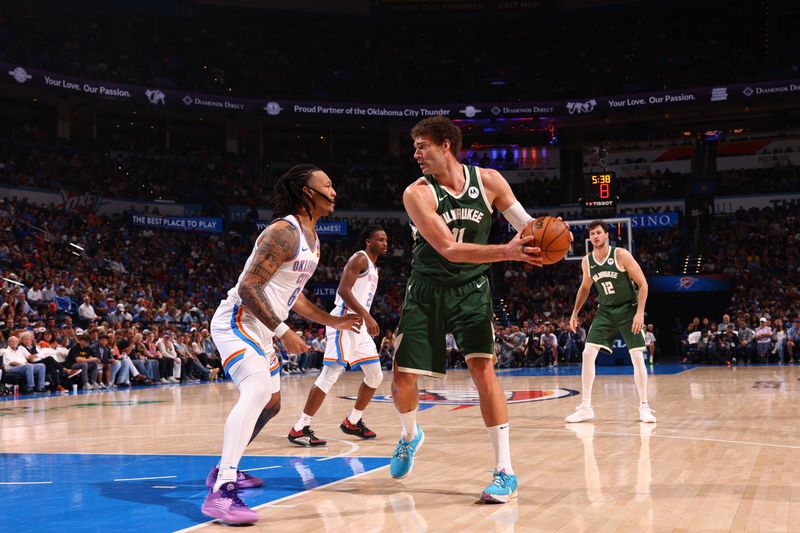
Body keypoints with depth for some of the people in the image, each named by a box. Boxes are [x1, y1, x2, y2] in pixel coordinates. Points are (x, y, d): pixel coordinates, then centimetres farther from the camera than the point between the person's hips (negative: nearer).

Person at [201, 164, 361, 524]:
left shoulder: (312, 238, 14)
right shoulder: (284, 231, -17)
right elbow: (248, 286, -23)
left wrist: (331, 321, 21)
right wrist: (283, 332, -25)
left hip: (259, 330, 11)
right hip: (237, 322, -11)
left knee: (270, 402, 22)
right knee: (258, 390, -30)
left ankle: (224, 470, 37)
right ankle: (221, 491, -38)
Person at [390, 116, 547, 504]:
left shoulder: (488, 180, -6)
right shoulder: (417, 193, -15)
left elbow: (527, 224, 2)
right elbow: (448, 249, -26)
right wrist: (508, 251, -37)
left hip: (471, 290, 0)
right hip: (427, 292, 0)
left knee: (483, 369, -15)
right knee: (401, 377, 2)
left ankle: (505, 472, -7)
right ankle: (410, 436, 36)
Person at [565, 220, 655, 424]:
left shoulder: (621, 255, -15)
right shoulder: (586, 261, -1)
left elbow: (643, 284, -13)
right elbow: (585, 288, 17)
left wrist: (640, 312, -20)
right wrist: (575, 313, 14)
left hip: (628, 309, -4)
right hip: (605, 311, 4)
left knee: (637, 356, -7)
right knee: (588, 353, -8)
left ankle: (644, 407, 7)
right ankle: (586, 407, -2)